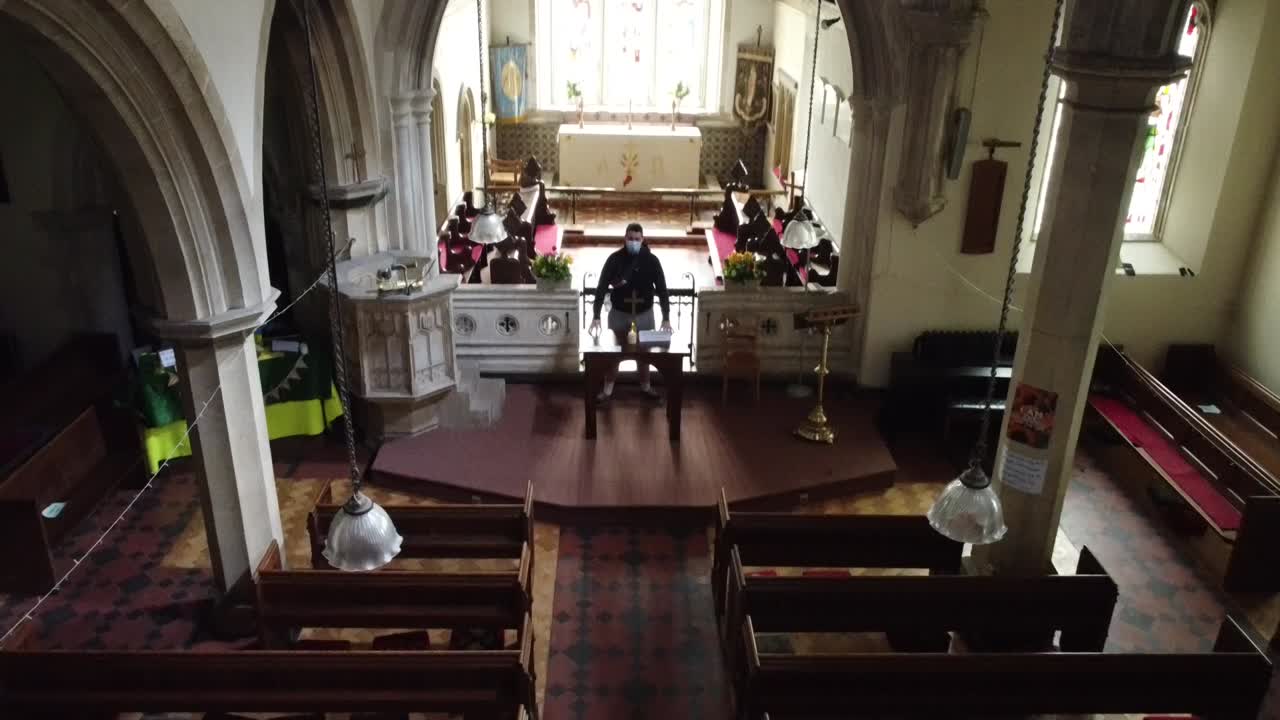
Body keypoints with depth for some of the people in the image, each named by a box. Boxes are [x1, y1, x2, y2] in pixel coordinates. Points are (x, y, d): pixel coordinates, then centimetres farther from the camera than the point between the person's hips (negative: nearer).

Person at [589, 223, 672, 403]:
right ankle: (608, 390, 22)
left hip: (644, 313, 1)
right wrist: (596, 316, -27)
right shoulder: (615, 258, -14)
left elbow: (662, 289, -10)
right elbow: (601, 287, -18)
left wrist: (666, 318, -18)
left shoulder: (651, 260, -11)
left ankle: (645, 387, 32)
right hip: (619, 313, -1)